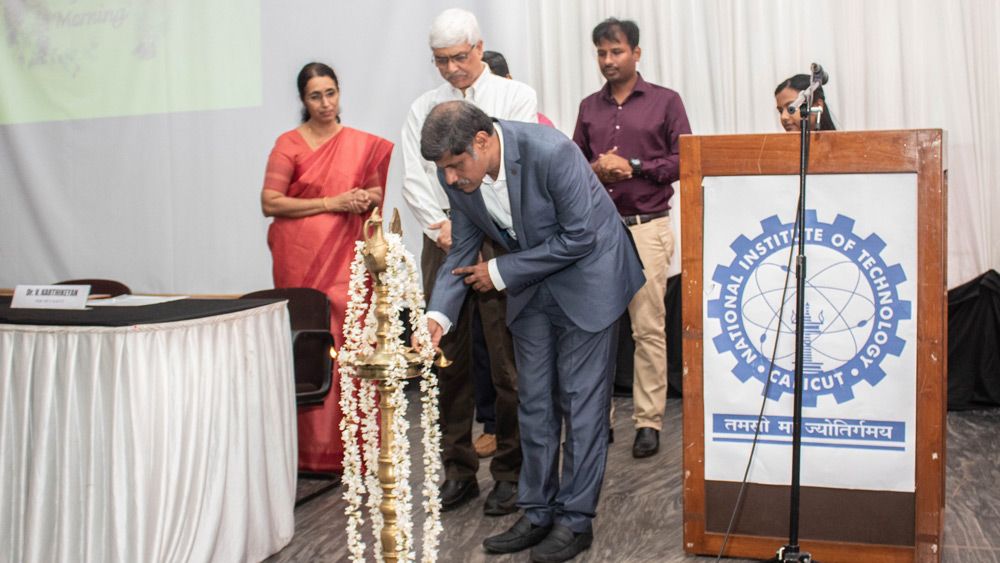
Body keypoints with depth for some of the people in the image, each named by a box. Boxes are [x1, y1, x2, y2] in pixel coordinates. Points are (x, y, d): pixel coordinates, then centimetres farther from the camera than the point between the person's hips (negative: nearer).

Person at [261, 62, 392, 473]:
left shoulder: (363, 145, 12)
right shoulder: (289, 144, 2)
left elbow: (379, 192, 21)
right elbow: (270, 203, -5)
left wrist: (370, 198, -3)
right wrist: (331, 203, -11)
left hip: (348, 261, 3)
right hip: (302, 262, -3)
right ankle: (315, 450, 7)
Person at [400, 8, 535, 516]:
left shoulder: (516, 97, 5)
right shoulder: (423, 109, 14)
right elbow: (414, 180, 8)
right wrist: (441, 227, -9)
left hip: (500, 240, -3)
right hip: (443, 242, 3)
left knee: (508, 363, -2)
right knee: (448, 360, 5)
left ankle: (509, 473, 9)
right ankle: (458, 470, 16)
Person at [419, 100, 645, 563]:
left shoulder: (551, 152, -31)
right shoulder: (458, 177, -12)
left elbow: (579, 237, -25)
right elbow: (462, 250, -3)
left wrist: (502, 273, -21)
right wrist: (438, 315, -18)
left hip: (584, 276, -6)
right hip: (530, 284, 6)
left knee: (579, 398, -2)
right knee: (534, 401, 8)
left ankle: (576, 520, 9)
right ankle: (537, 513, 20)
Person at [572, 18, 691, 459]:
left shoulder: (665, 102, 5)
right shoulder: (589, 107, 15)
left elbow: (683, 161, -1)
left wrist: (633, 167, -10)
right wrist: (596, 170, -5)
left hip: (646, 228, -3)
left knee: (649, 329, -4)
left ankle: (649, 422, 4)